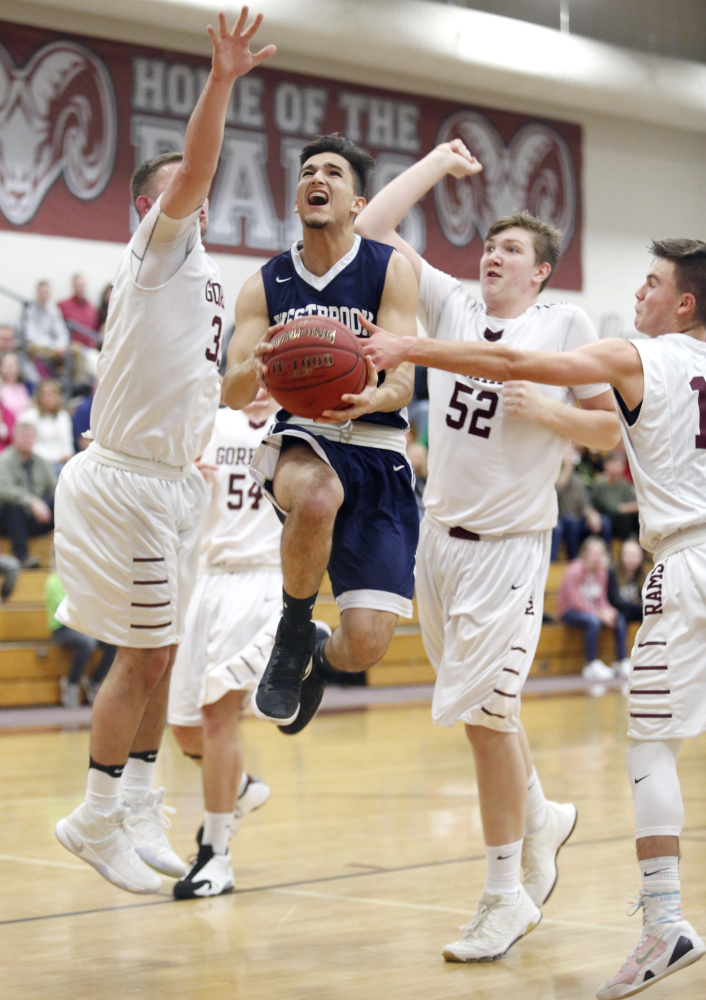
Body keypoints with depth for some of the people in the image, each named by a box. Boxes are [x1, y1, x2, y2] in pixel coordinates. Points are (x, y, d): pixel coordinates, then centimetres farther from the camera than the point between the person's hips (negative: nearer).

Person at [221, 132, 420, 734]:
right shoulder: (266, 286, 4)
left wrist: (372, 399, -35)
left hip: (376, 451, 0)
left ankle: (320, 657, 30)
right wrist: (256, 368, -28)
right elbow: (232, 395, -3)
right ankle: (294, 632, -11)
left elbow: (403, 382, -10)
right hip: (299, 442, 1)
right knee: (318, 496, -41)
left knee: (365, 647, -12)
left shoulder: (391, 270, -3)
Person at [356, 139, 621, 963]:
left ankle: (506, 895, 3)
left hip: (510, 545, -5)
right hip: (440, 533, 5)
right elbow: (371, 230, 2)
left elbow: (610, 430, 0)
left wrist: (547, 410, -16)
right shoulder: (452, 305, 5)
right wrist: (440, 162, 8)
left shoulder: (567, 327, -3)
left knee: (483, 713, -8)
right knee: (478, 705, 16)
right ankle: (540, 818, 41)